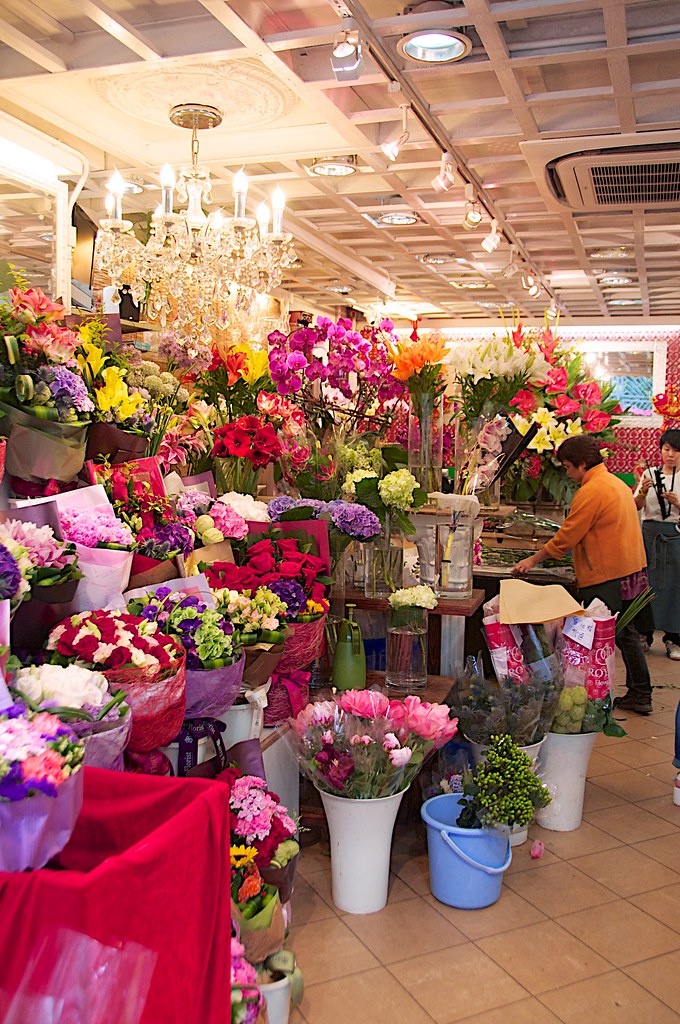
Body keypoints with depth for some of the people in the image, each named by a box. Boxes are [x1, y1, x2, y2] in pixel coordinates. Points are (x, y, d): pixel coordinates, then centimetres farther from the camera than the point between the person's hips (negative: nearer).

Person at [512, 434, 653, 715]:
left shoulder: (591, 491, -16)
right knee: (626, 635, 17)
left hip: (605, 579, -10)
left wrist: (534, 560, -4)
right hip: (631, 573, 10)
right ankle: (640, 696, 24)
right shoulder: (617, 483, 14)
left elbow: (566, 536, -14)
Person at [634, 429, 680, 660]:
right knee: (646, 583, 4)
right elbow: (636, 506, -3)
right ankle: (644, 633, 17)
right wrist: (643, 491, -21)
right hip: (650, 534, 1)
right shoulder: (650, 474, 6)